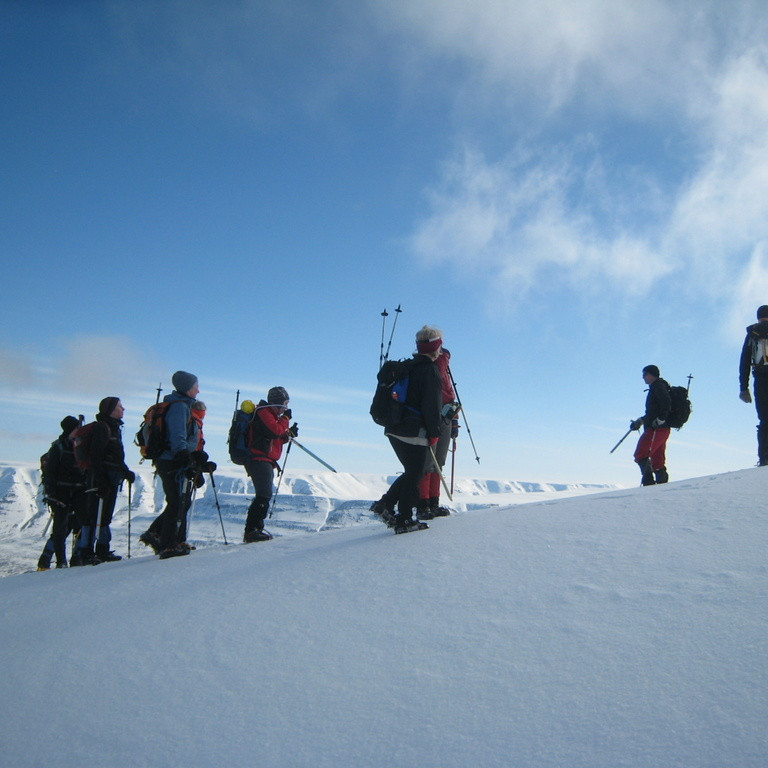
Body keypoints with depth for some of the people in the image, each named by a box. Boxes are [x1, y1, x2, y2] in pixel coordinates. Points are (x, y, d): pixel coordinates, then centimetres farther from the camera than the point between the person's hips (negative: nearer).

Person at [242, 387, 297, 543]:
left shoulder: (270, 414, 24)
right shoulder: (263, 412, -7)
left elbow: (275, 439, 23)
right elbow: (276, 431, -20)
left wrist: (289, 433, 7)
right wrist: (285, 418, -5)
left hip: (265, 462, 11)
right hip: (259, 459, -11)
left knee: (263, 496, 11)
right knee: (264, 495, -16)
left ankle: (252, 530, 14)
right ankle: (253, 529, -18)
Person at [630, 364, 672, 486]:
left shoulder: (658, 386, -5)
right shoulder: (656, 388, 25)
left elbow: (667, 404, -21)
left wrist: (660, 420, -22)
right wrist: (641, 421, 25)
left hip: (656, 429, -10)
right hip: (662, 430, 10)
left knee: (641, 455, -14)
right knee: (658, 461, 9)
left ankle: (648, 482, -22)